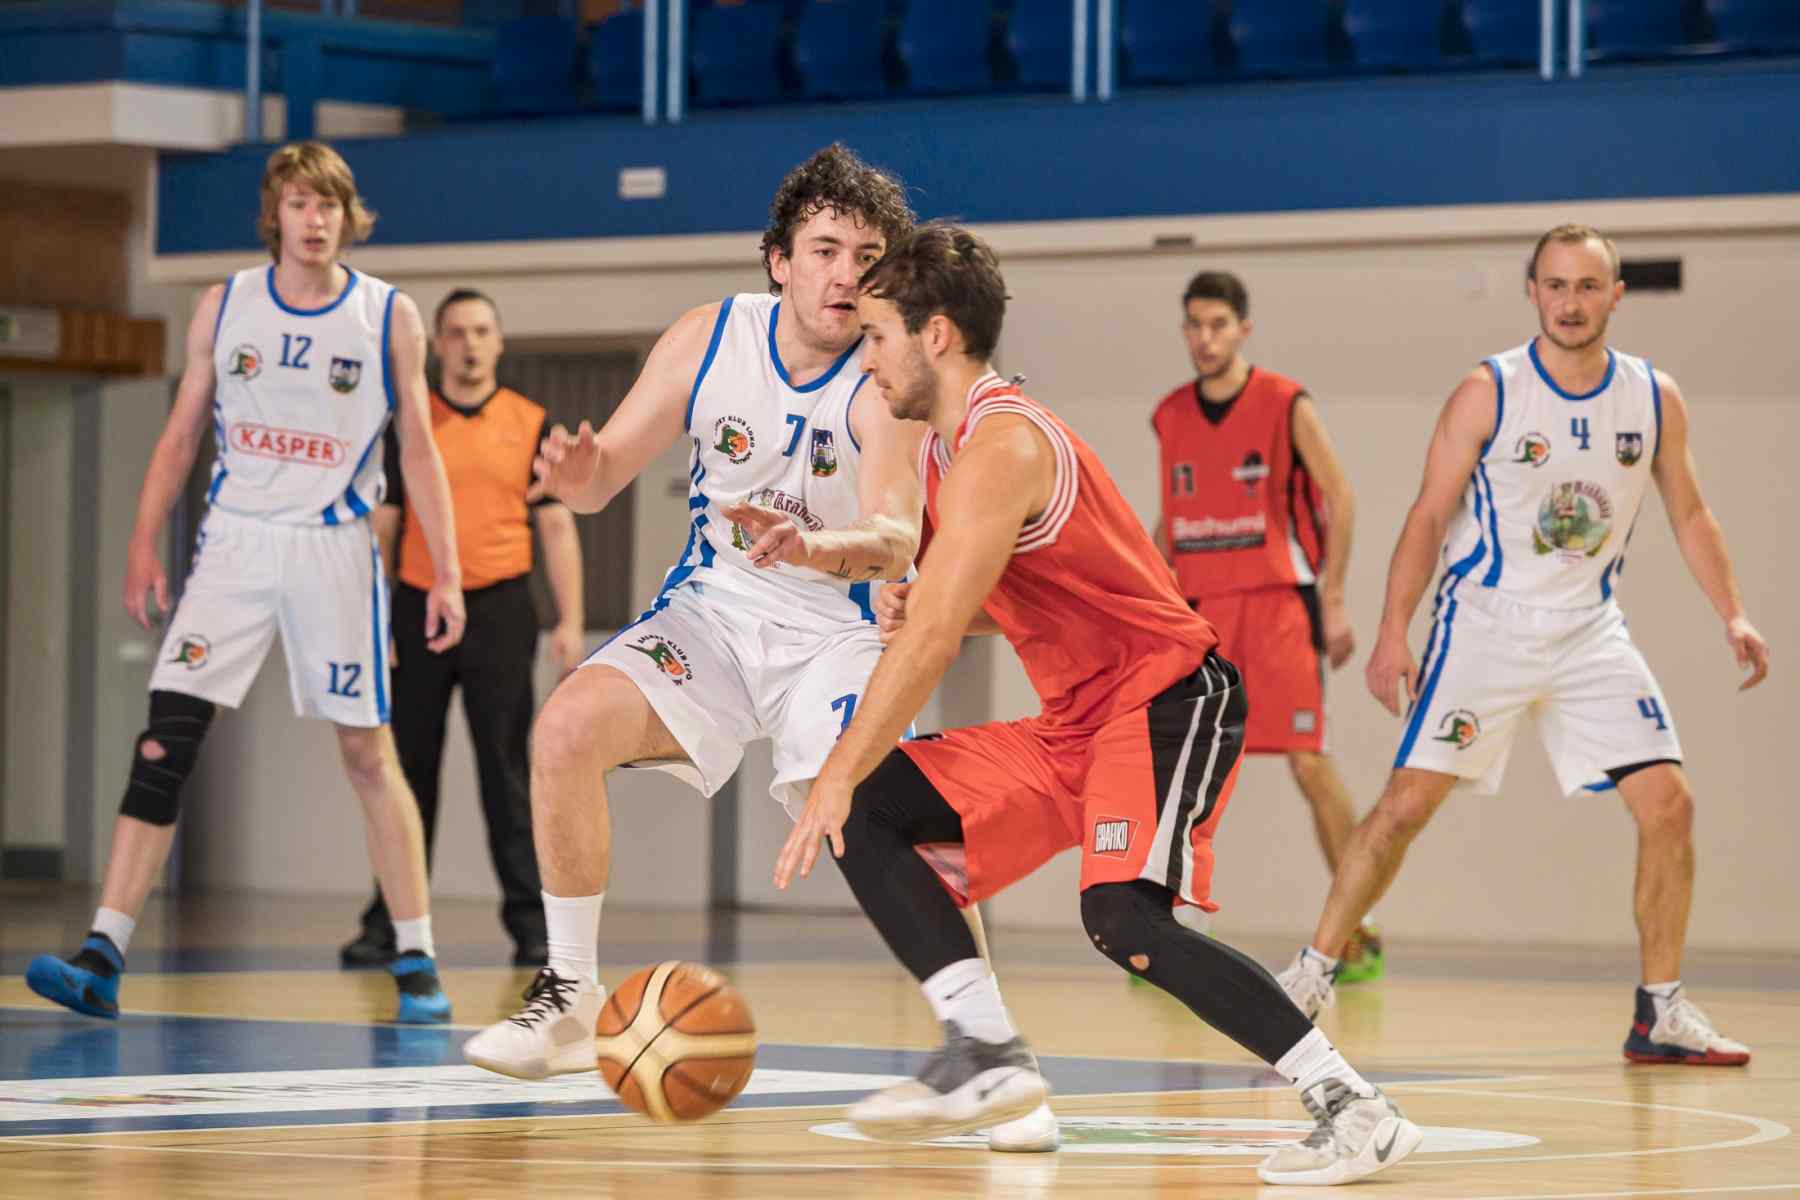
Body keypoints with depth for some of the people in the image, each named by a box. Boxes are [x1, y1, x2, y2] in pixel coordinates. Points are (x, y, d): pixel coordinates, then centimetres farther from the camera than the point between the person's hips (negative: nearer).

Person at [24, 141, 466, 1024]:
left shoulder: (389, 317, 0)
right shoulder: (225, 307, 5)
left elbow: (419, 452, 3)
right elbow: (182, 433, 11)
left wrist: (445, 574, -2)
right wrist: (143, 544, 3)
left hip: (334, 547, -1)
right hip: (235, 543, 2)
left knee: (368, 754, 1)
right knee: (163, 741, -8)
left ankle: (416, 963, 11)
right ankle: (102, 958, -10)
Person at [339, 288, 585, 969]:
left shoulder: (530, 425, 5)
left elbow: (556, 528, 4)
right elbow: (382, 528, 8)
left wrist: (569, 622, -4)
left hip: (499, 608, -2)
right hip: (419, 608, 2)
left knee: (504, 770, -4)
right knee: (409, 771, 5)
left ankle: (530, 920, -2)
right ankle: (389, 922, 11)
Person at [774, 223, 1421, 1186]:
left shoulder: (998, 447, -18)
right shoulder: (950, 445, 13)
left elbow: (932, 639, -24)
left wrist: (837, 777, -20)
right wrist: (918, 603, 3)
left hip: (1166, 701, -10)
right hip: (1071, 728, 10)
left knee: (1122, 917, -30)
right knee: (869, 812, 3)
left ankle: (1351, 1108, -23)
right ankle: (986, 1054, -1)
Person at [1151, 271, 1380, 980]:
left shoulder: (1286, 406, -5)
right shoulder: (1171, 417, 10)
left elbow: (1339, 498, -5)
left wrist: (1332, 600, -10)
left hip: (1280, 601, -5)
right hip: (1202, 608, 5)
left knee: (1309, 762, -12)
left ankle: (1360, 930, -5)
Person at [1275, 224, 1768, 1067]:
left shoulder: (1655, 400, 1)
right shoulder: (1488, 394, -9)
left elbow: (1688, 514, 14)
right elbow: (1429, 517, -6)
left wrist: (1732, 616, 4)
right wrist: (1393, 634, -13)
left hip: (1589, 631, 3)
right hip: (1486, 620, -3)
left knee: (1668, 804, -6)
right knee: (1408, 800, -9)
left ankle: (1661, 1013, 5)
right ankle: (1309, 977, 2)